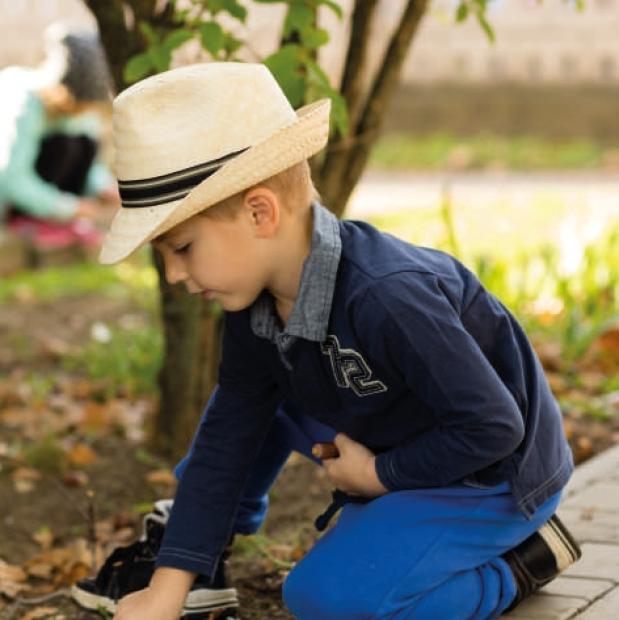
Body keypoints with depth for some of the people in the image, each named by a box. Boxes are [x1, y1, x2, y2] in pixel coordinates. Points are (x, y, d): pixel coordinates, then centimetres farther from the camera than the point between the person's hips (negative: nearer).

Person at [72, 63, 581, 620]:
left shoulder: (387, 300, -36)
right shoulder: (256, 301, -9)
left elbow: (492, 426, -30)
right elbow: (229, 436, -5)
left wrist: (382, 474, -15)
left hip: (495, 474, -8)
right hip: (398, 444, 8)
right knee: (249, 397, 5)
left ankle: (524, 559, -5)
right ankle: (193, 560, 16)